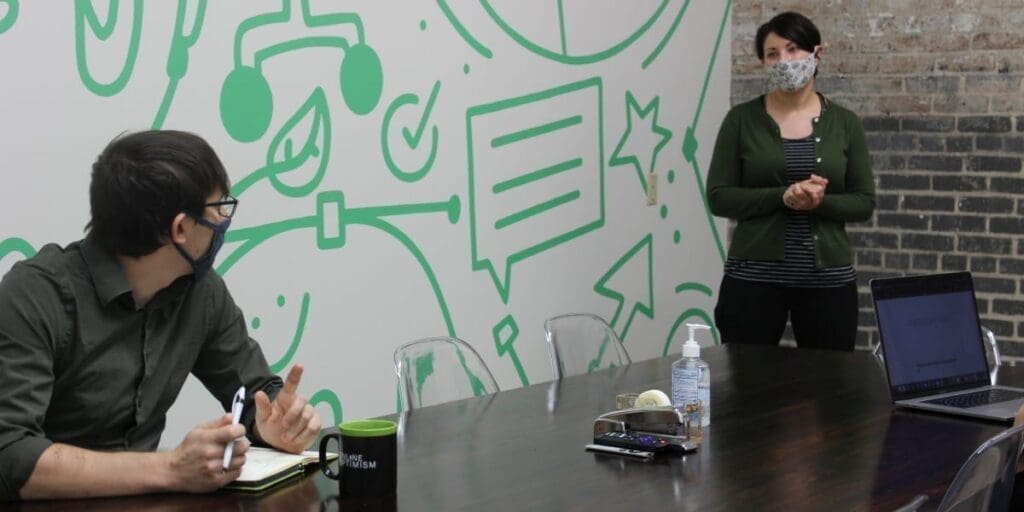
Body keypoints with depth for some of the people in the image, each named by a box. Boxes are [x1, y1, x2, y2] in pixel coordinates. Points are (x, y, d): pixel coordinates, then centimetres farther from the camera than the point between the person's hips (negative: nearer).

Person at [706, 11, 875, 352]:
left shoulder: (844, 123, 5)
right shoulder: (742, 119, 0)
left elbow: (864, 203, 4)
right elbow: (719, 198, -4)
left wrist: (821, 202, -16)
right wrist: (782, 197, -18)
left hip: (828, 279, 2)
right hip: (754, 276, -2)